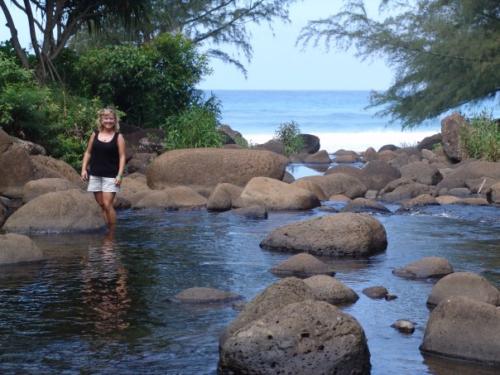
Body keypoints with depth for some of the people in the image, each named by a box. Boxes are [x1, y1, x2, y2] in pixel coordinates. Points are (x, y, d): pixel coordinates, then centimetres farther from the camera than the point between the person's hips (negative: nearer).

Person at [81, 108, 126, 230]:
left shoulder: (118, 137, 0)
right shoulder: (95, 135, 8)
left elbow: (122, 156, -4)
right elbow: (88, 152, 14)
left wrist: (120, 175, -12)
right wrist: (84, 169, 4)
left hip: (110, 176, -4)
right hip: (95, 175, 4)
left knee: (107, 205, -12)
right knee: (101, 205, 6)